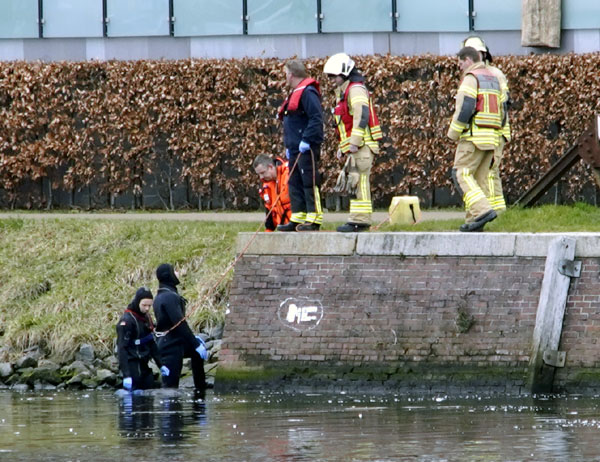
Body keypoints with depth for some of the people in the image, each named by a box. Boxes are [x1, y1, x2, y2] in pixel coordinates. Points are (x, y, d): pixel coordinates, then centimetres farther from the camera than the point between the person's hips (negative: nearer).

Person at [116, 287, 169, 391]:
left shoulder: (146, 318, 11)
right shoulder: (127, 321, -15)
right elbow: (121, 349, -19)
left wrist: (160, 365, 17)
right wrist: (126, 375, -25)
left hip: (143, 366, 8)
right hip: (132, 366, -8)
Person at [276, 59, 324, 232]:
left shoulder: (307, 93, -13)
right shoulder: (295, 94, 20)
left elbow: (316, 119, -21)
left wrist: (307, 140, -23)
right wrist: (288, 146, 22)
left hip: (307, 148, -11)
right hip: (295, 149, 11)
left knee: (309, 183, -9)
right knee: (295, 183, 11)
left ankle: (314, 220, -10)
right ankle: (298, 219, 14)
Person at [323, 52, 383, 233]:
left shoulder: (356, 90, -9)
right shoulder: (344, 92, 23)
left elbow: (361, 116, -20)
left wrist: (355, 142, -23)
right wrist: (343, 147, 23)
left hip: (362, 146, -11)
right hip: (354, 147, 11)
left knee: (359, 182, -13)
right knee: (354, 184, 11)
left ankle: (359, 220, -16)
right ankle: (360, 220, 13)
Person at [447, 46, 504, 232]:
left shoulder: (471, 78, -7)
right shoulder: (493, 79, 20)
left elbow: (466, 108, -17)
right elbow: (501, 111, 20)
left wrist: (454, 133, -8)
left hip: (474, 135, -8)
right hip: (492, 137, 8)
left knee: (462, 174, -8)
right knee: (480, 178, 8)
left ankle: (483, 210, -22)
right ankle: (474, 220, 4)